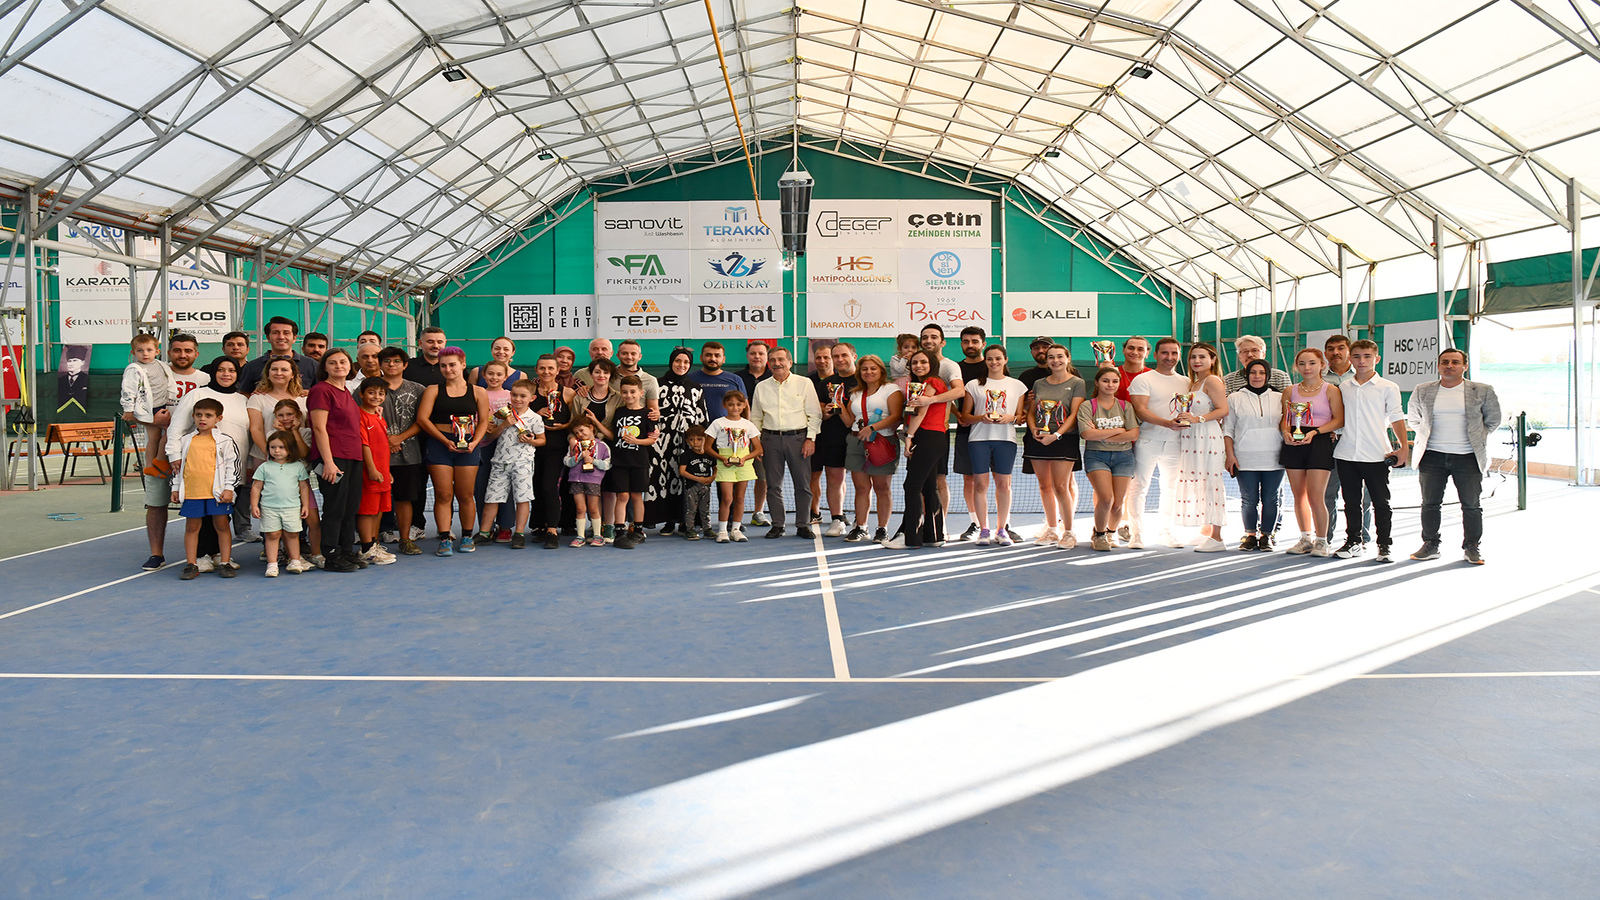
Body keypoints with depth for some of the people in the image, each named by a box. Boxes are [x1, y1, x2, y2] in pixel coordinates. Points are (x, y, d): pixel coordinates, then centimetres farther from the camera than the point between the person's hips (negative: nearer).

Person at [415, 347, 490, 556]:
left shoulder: (478, 392, 8)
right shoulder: (433, 390, 6)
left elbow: (483, 421, 8)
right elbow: (422, 418, -2)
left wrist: (474, 442, -9)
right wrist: (445, 440, -11)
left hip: (467, 447, 0)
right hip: (439, 445, 0)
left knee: (465, 496, 4)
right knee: (443, 495, -3)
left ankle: (467, 537, 17)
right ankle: (445, 539, 0)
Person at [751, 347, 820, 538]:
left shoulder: (804, 384, 5)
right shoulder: (761, 387, 13)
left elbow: (814, 414, 3)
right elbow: (755, 417, 17)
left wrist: (810, 439, -6)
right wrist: (756, 441, 7)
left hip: (798, 437, -2)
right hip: (771, 438, 2)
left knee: (803, 484, -2)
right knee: (773, 485, 3)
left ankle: (802, 525, 8)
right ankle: (777, 525, 12)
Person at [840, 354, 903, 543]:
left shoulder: (891, 389, 1)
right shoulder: (856, 394, 20)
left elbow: (896, 416, -12)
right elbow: (849, 422, 18)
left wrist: (873, 428, -20)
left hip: (882, 443, -5)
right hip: (856, 442, 5)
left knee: (881, 488, 0)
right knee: (861, 487, 4)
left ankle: (882, 530, 7)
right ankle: (860, 528, 11)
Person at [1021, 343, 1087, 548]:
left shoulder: (1077, 383, 0)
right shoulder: (1038, 383, 13)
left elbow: (1074, 414, -8)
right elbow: (1030, 411, 14)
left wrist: (1056, 435, -18)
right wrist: (1033, 429, -7)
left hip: (1064, 439, -5)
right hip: (1038, 439, 5)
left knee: (1060, 486, -10)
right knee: (1045, 485, 8)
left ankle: (1069, 532, 1)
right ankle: (1052, 530, 18)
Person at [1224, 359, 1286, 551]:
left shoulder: (1279, 398, 11)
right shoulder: (1235, 398, 8)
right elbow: (1227, 429, 7)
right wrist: (1230, 455, -1)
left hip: (1273, 459, 1)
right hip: (1245, 459, -1)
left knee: (1271, 499, 2)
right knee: (1249, 499, -1)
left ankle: (1267, 535, 14)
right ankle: (1250, 534, 12)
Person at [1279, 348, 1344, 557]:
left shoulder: (1330, 390, 1)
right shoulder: (1290, 392, 11)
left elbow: (1339, 419, -4)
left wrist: (1314, 432, -15)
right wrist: (1286, 432, -8)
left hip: (1320, 442, -4)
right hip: (1294, 444, 4)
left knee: (1315, 496, -9)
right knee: (1299, 495, 7)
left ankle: (1321, 541, 6)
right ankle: (1306, 538, 20)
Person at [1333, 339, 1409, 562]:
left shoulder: (1388, 388, 2)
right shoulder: (1343, 388, 10)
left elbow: (1396, 418, 2)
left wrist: (1403, 446, -6)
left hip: (1376, 455, -3)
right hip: (1346, 454, 3)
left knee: (1381, 503, 2)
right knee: (1351, 502, 11)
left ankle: (1384, 545, 11)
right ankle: (1353, 541, 22)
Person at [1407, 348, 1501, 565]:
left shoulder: (1483, 391, 2)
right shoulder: (1422, 391, 6)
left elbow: (1493, 420, 13)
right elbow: (1413, 419, 20)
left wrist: (1477, 439, 7)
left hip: (1467, 457, -1)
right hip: (1432, 456, 1)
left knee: (1472, 504, 3)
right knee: (1430, 503, 5)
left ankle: (1472, 547, 14)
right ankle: (1430, 545, 15)